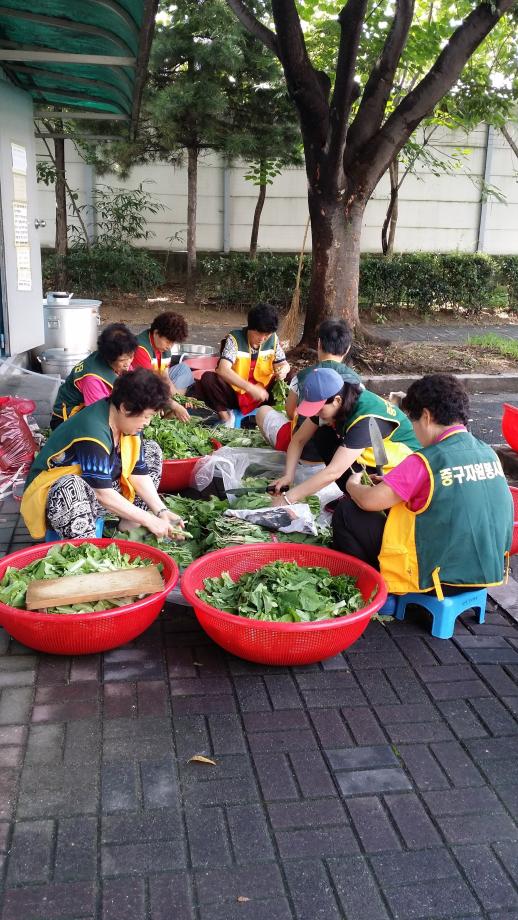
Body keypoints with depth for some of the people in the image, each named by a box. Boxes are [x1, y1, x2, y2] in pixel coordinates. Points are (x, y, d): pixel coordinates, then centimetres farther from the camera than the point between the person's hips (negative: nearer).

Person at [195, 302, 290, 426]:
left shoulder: (273, 339, -5)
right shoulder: (235, 338, -18)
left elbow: (283, 363, 6)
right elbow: (223, 370, -31)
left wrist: (283, 370, -21)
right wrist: (250, 388, -42)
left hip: (261, 393, 3)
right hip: (234, 393, -3)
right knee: (208, 378, -30)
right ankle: (226, 416, -12)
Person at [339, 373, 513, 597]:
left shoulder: (427, 461, -20)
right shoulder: (488, 453, 1)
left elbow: (368, 501, -16)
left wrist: (352, 484, 8)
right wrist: (392, 483, 15)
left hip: (442, 579, -8)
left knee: (346, 513, 0)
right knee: (402, 507, 28)